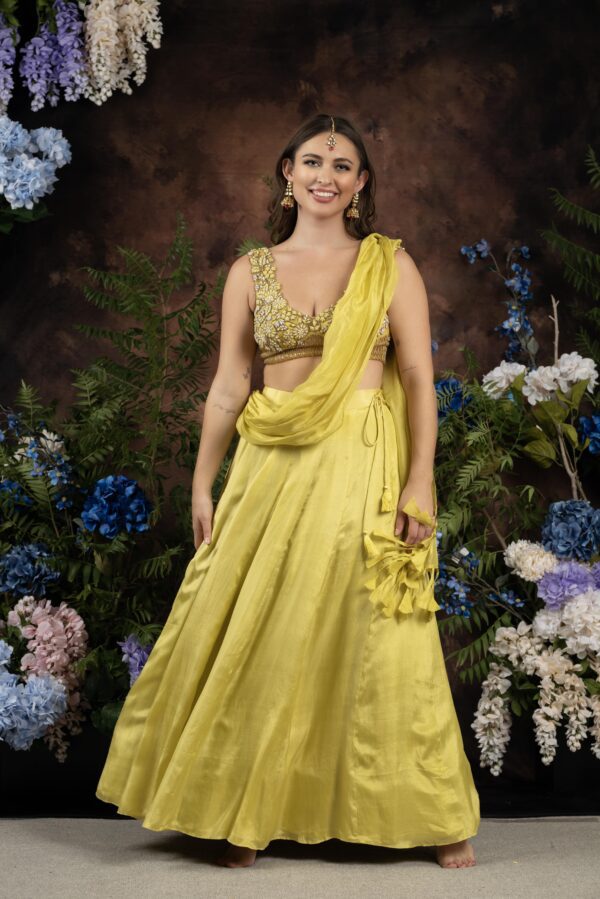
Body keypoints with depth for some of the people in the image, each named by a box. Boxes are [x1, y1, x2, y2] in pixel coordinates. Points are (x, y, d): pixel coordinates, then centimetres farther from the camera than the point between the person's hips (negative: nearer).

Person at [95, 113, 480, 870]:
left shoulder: (390, 263, 3)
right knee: (256, 639, 4)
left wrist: (419, 482, -11)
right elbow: (227, 387, 8)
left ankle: (438, 818, 18)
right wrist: (202, 484, 3)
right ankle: (248, 813, 21)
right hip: (271, 469, 2)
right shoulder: (251, 271, 8)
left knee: (380, 642, 1)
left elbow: (418, 379, -2)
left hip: (364, 468, -2)